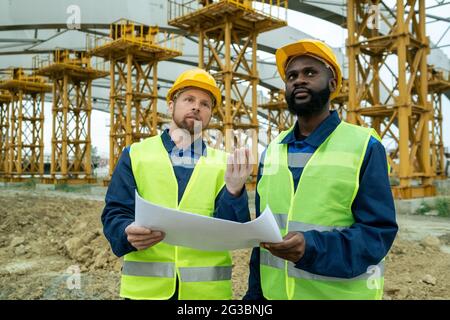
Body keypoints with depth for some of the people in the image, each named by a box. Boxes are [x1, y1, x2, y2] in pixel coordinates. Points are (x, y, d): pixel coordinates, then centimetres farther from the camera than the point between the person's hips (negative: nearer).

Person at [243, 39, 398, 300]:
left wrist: (312, 247, -28)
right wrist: (255, 292, 9)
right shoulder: (271, 151, 5)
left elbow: (379, 230, -14)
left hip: (341, 292, -3)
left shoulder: (365, 147, -8)